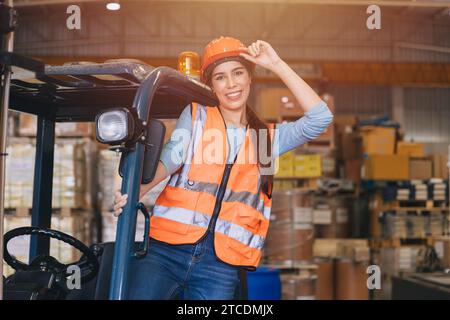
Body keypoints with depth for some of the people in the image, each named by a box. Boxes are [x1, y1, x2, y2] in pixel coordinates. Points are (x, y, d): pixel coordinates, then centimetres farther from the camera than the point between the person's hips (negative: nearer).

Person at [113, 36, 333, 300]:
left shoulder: (269, 137, 17)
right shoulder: (195, 115, 14)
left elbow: (320, 117, 3)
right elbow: (170, 159, -1)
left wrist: (277, 65, 4)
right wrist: (136, 191, -22)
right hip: (167, 250, -1)